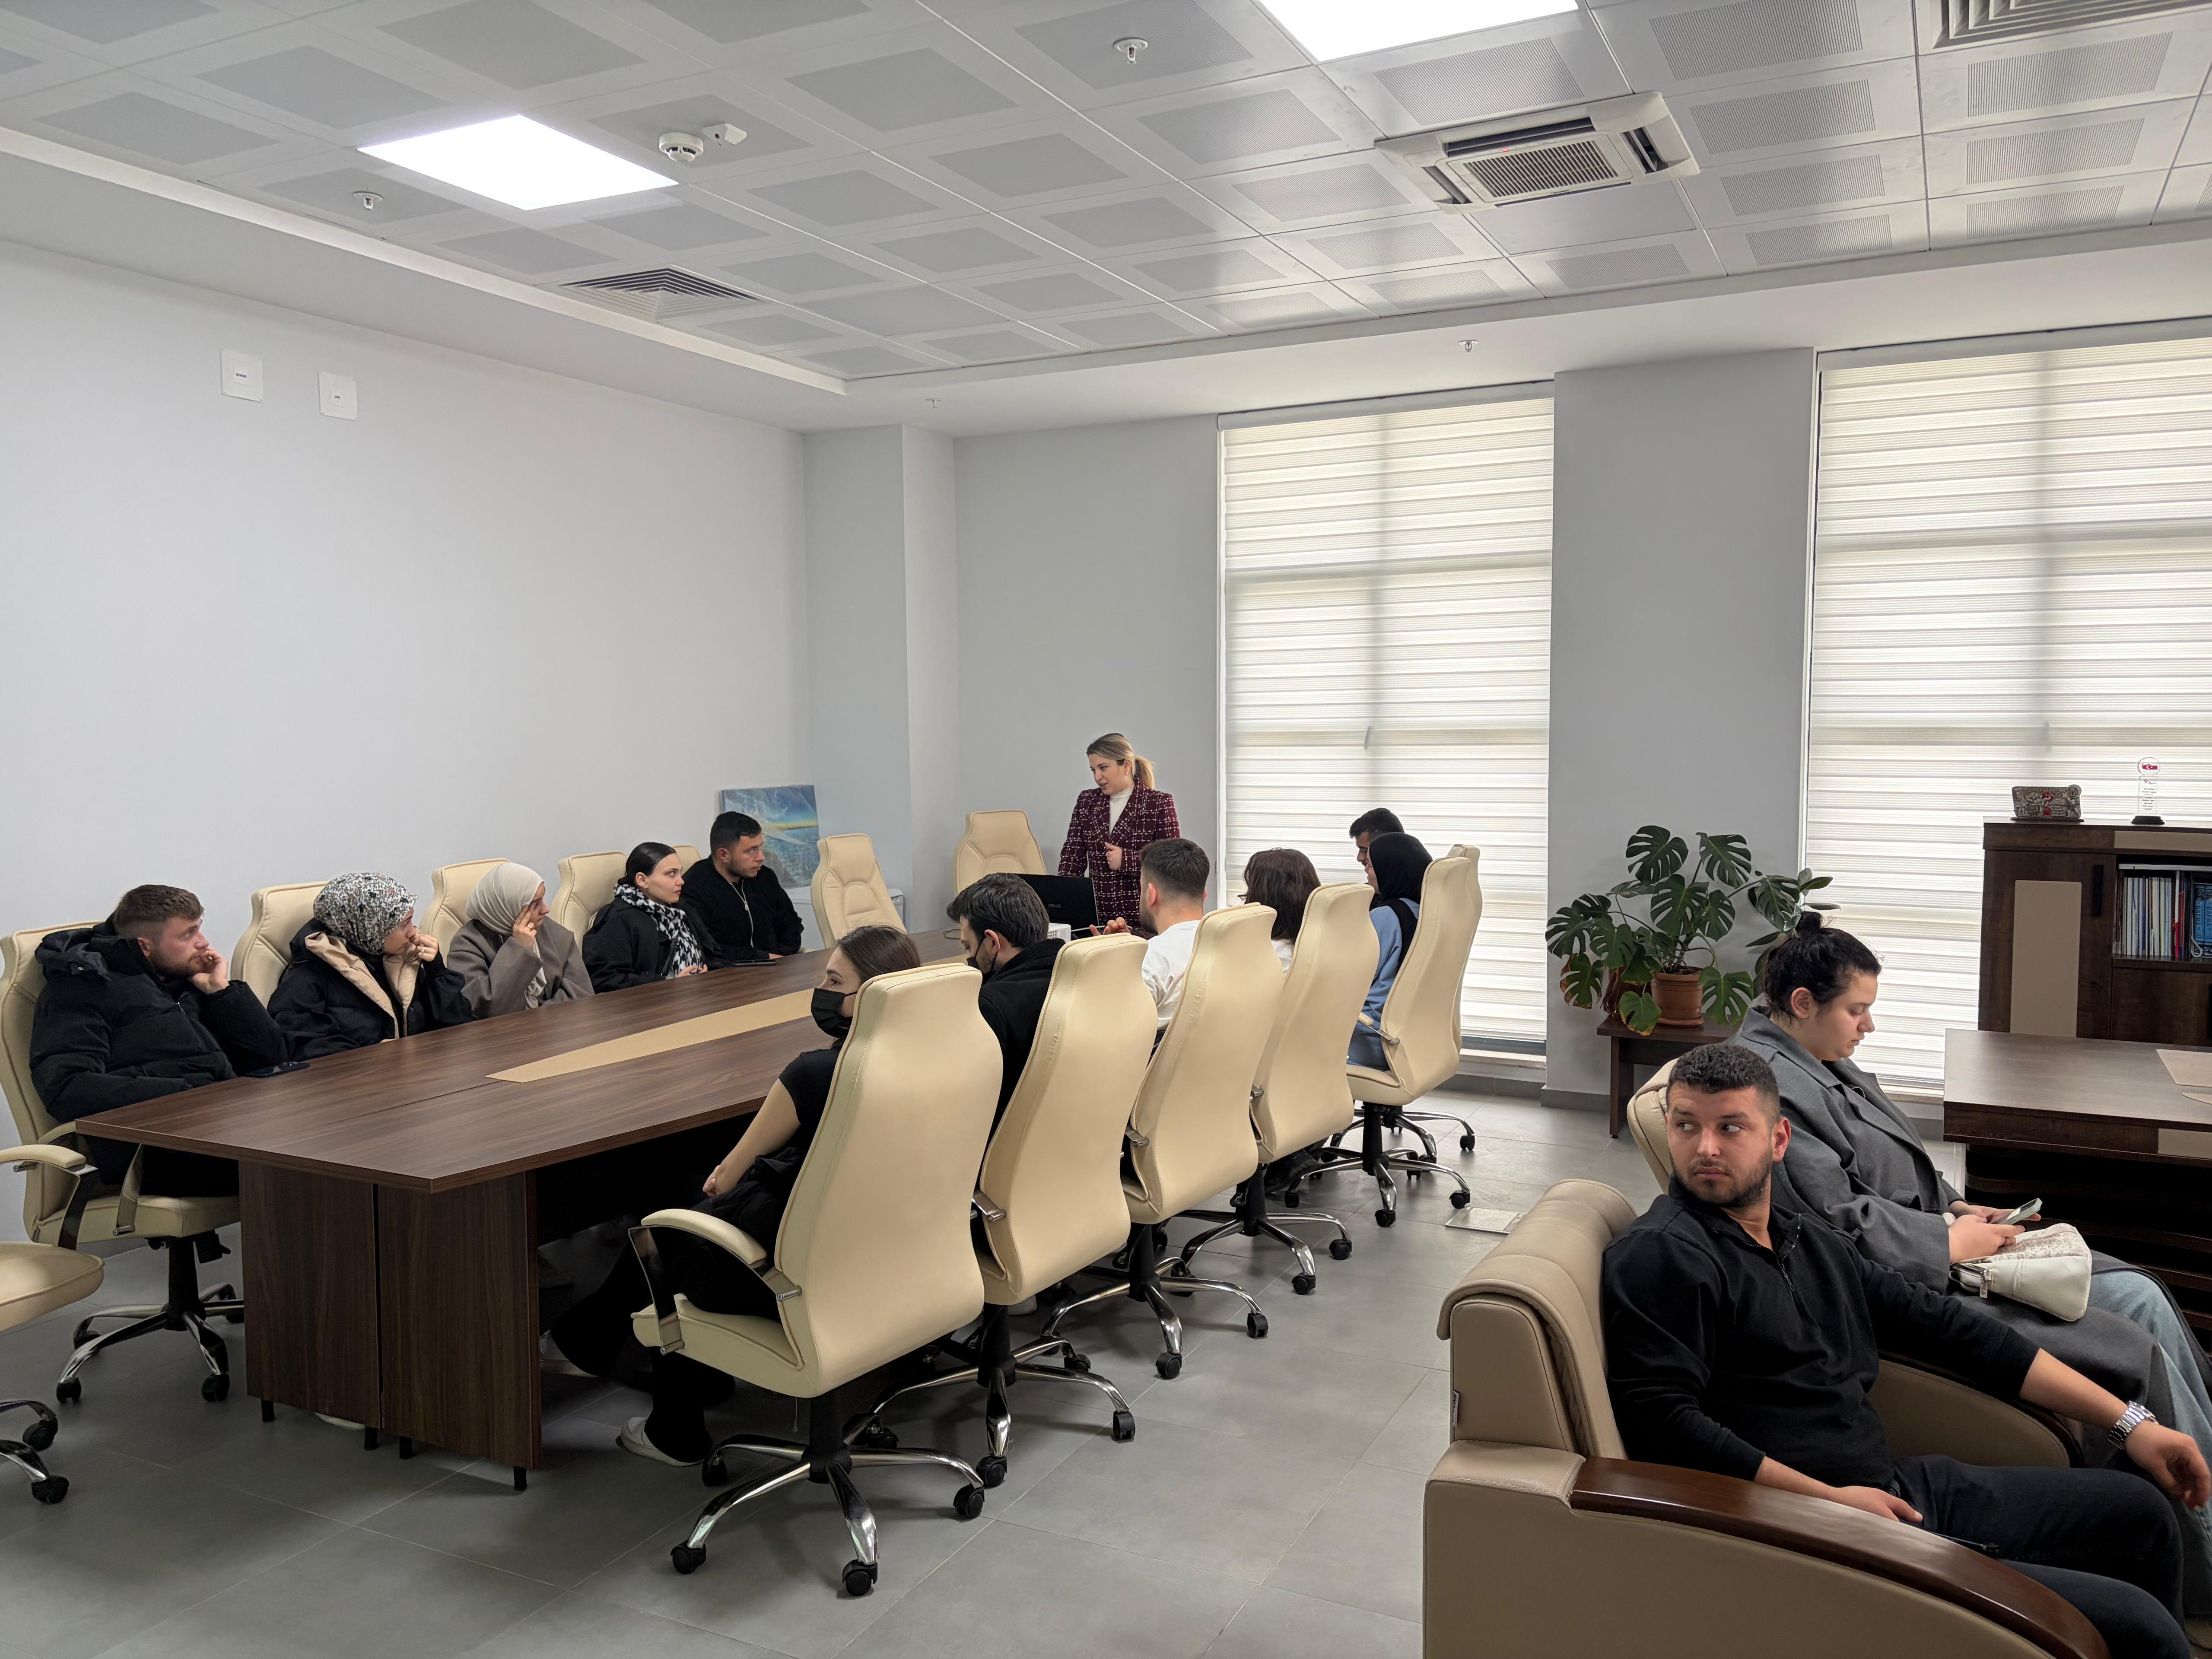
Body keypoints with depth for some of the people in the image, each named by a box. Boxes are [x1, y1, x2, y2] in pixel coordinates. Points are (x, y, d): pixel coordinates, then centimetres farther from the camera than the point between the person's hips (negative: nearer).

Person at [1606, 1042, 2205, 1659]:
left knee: (2138, 1511, 20)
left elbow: (1949, 1328, 15)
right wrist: (1831, 1499, -20)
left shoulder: (1806, 1238, 12)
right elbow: (1663, 1423, -22)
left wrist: (2130, 1422, 15)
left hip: (1896, 1489, 9)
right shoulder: (1660, 1255, -14)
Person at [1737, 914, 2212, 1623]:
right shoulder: (1767, 1085, -23)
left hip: (1934, 1243, 11)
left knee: (2139, 1295, 5)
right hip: (1903, 1289, -11)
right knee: (2142, 1354, -10)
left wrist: (1955, 1206, 7)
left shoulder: (1818, 1057, 11)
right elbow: (1842, 1222, -25)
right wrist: (1951, 1240, -14)